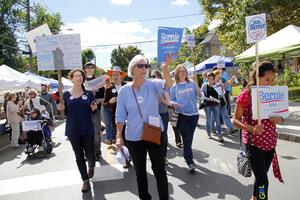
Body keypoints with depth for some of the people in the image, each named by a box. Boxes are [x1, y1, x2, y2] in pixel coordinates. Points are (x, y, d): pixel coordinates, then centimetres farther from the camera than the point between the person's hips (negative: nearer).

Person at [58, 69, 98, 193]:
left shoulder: (89, 93, 2)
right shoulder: (66, 94, 4)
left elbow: (93, 112, 5)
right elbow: (66, 113, 8)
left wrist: (93, 108, -17)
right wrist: (62, 109, -12)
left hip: (87, 129, -1)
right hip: (73, 130, 1)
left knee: (89, 154, 0)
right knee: (79, 156, 9)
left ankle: (91, 166, 37)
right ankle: (85, 181, 24)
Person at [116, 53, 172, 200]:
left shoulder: (152, 85, -5)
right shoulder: (124, 90, -2)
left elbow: (168, 84, -26)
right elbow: (120, 115, 0)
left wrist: (164, 68, -44)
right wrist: (119, 136, -6)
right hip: (134, 138, 1)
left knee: (160, 171, 4)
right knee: (140, 173, 17)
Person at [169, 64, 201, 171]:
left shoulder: (192, 83, 4)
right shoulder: (174, 87, 1)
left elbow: (199, 94, 4)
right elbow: (171, 100, 6)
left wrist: (199, 92, -18)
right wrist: (173, 104, -16)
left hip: (194, 114, 3)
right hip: (182, 115, -2)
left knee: (190, 138, 15)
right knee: (186, 139, -5)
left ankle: (186, 155, 36)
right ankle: (190, 162, 2)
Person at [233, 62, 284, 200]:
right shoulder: (246, 95, -11)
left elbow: (280, 115, 14)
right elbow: (235, 120, -10)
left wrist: (279, 120, -9)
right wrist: (252, 128, -26)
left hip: (270, 143, 6)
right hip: (253, 143, -5)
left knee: (261, 177, 18)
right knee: (263, 181, -7)